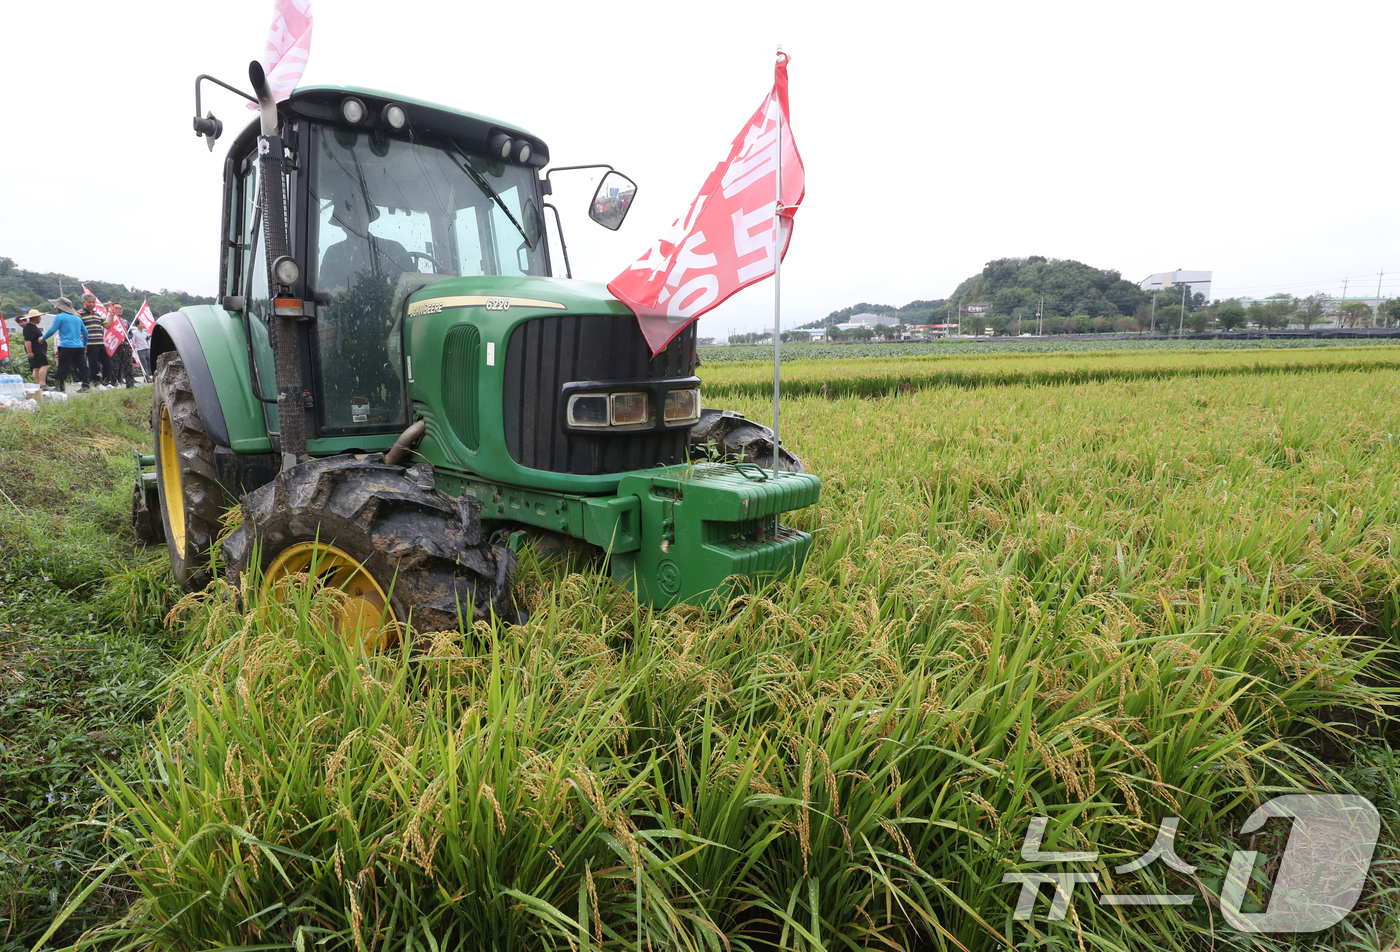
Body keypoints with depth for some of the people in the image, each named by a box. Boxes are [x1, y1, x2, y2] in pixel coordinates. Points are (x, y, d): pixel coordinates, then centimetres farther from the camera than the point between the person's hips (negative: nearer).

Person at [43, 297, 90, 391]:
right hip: (79, 347, 5)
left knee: (63, 367, 0)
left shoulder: (59, 317, -3)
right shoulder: (77, 318, 15)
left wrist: (42, 338, 9)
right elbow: (85, 332, 19)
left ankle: (60, 386, 3)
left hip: (66, 346, -5)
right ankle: (86, 386, -1)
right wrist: (85, 344, 29)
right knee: (82, 366, 3)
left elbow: (52, 330, -7)